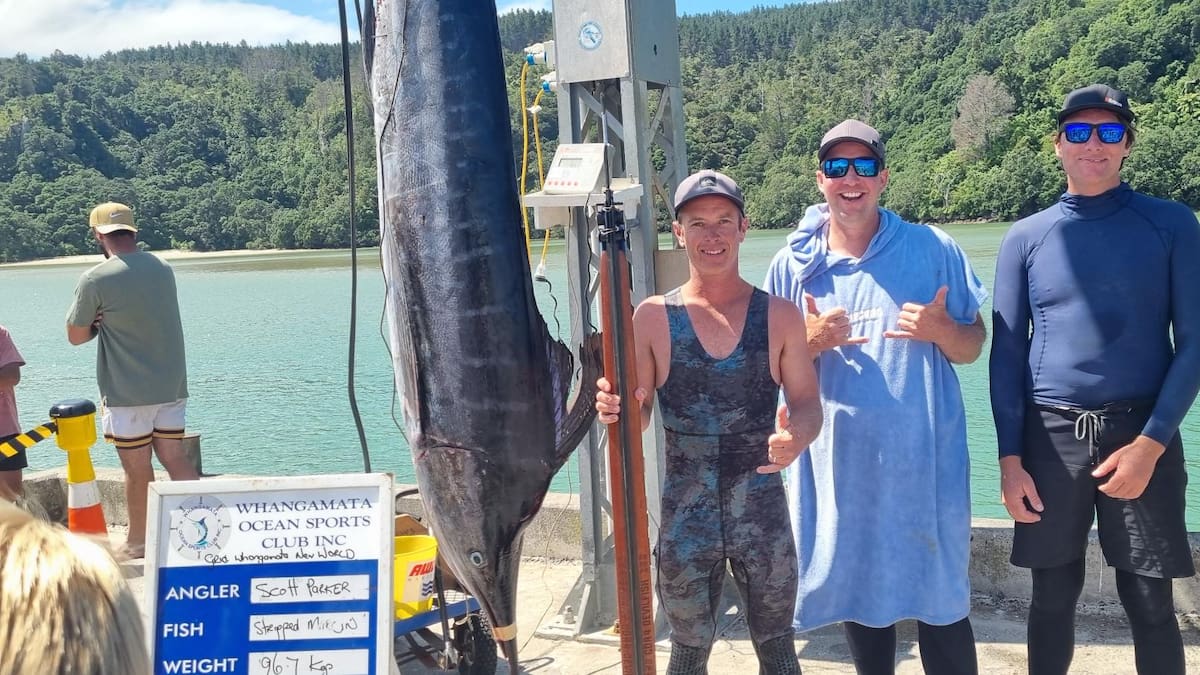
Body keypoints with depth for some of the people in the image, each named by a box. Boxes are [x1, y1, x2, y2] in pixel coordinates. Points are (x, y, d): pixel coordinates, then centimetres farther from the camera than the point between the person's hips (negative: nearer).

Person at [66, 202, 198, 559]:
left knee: (137, 467, 6)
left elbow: (76, 335, -3)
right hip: (171, 385, 5)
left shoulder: (96, 279, -12)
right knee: (175, 458, 9)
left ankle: (138, 541, 21)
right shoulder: (163, 268, 6)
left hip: (127, 392, -5)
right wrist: (109, 320, 8)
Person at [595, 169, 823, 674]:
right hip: (685, 517, 0)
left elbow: (808, 405, 0)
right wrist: (615, 409, -23)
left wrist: (797, 436, -23)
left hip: (762, 512, 0)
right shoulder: (652, 317, -3)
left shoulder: (780, 316, -2)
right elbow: (638, 414, 0)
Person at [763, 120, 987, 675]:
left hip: (923, 460, -2)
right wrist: (810, 342, -12)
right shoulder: (793, 264, 3)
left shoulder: (933, 250, 0)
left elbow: (972, 348, 5)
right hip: (838, 463, 2)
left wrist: (940, 329, -17)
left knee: (940, 600, 4)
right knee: (856, 594, 15)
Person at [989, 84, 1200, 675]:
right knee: (1053, 599, 9)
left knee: (1151, 607, 5)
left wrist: (1150, 443, -12)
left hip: (1142, 433, -1)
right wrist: (1010, 458, -2)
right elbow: (1006, 353, 5)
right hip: (1050, 436, 1)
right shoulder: (1025, 238, 5)